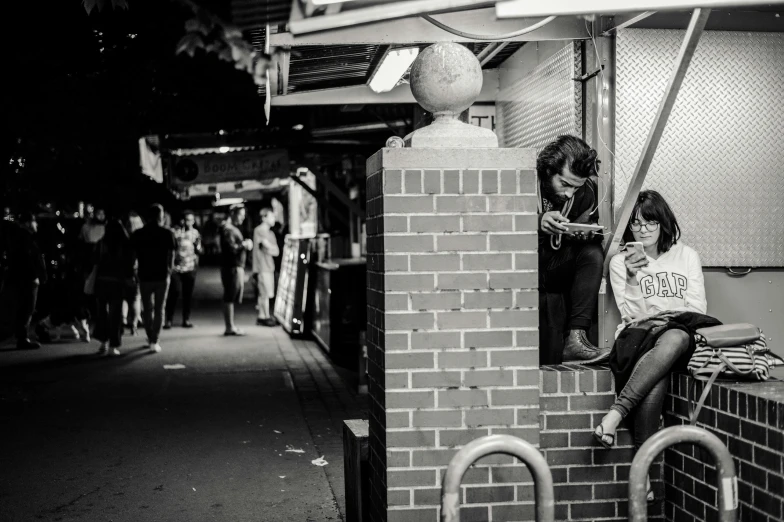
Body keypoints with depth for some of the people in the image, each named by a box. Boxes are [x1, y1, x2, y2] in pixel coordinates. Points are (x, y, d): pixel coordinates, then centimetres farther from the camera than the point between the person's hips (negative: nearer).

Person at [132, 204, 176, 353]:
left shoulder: (138, 234, -2)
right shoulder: (167, 233, -6)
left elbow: (135, 255, 1)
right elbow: (171, 254, -4)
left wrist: (136, 272, 13)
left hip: (145, 276, 1)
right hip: (162, 275, -1)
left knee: (147, 309, 18)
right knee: (159, 309, 7)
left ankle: (151, 338, 26)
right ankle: (154, 341, 2)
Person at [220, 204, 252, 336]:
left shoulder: (233, 228, 20)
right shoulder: (228, 229, -12)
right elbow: (231, 248, -23)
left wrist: (245, 244, 6)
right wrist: (244, 244, -11)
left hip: (237, 266, 10)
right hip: (232, 267, -10)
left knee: (230, 298, 11)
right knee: (230, 298, -7)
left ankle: (231, 326, 15)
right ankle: (230, 327, -5)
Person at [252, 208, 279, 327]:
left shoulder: (270, 233, 18)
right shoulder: (259, 231, -8)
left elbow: (276, 251, 12)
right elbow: (268, 246, -14)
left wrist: (270, 249, -6)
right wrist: (274, 248, 2)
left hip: (269, 266, 8)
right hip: (262, 267, -8)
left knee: (263, 293, 10)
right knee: (266, 293, -6)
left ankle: (262, 317, 13)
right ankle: (266, 317, -1)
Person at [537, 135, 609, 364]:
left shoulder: (586, 191, -3)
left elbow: (592, 234, 1)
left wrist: (586, 232, -24)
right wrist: (538, 222, -43)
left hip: (556, 269, 5)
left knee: (593, 254, -23)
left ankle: (576, 337, -26)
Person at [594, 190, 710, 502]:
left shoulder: (686, 256, 17)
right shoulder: (620, 261, 13)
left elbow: (697, 308, 8)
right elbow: (632, 314, 2)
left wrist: (653, 311, -6)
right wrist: (632, 278, -14)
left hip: (681, 332, 1)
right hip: (639, 336, -1)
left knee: (676, 338, -40)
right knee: (656, 375, -38)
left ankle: (617, 413, -43)